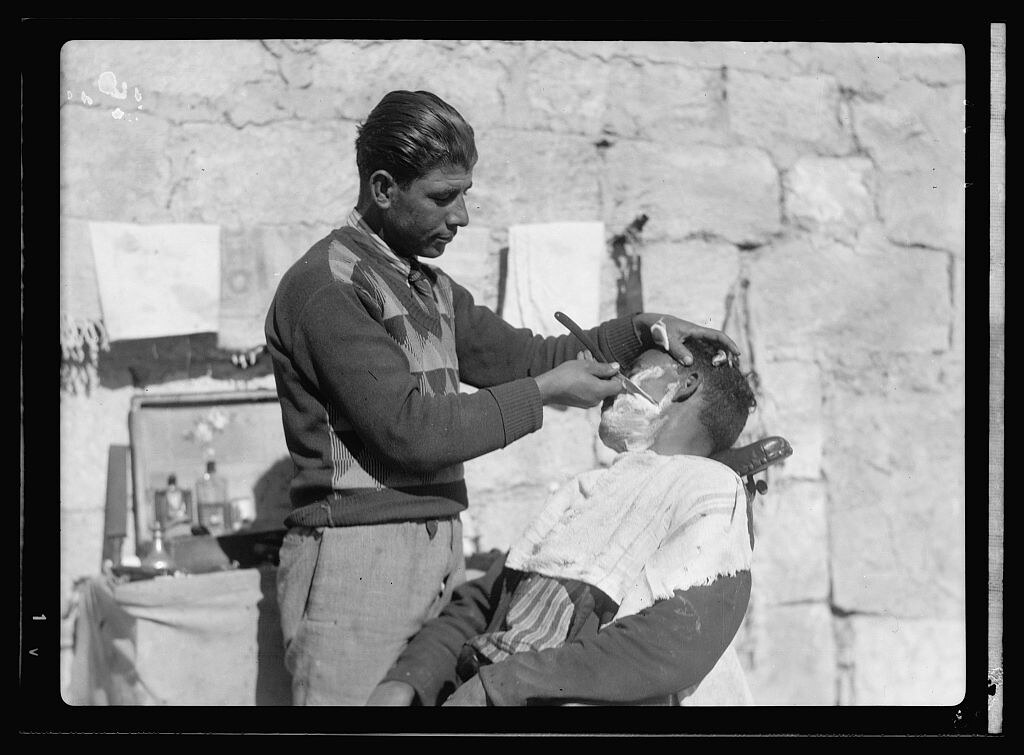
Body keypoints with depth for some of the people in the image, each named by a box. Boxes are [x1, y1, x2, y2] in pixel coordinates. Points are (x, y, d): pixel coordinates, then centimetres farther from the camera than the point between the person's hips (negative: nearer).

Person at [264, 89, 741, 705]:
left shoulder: (432, 288, 18)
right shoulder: (327, 286, -11)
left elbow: (525, 358, 26)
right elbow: (408, 429, -17)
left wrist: (643, 329, 14)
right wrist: (544, 394, -9)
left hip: (440, 555, 8)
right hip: (355, 555, -8)